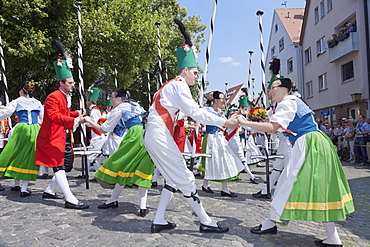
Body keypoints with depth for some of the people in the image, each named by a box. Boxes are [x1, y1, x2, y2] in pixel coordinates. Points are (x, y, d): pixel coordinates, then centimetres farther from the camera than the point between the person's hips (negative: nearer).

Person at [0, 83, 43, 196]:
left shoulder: (17, 102, 6)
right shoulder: (38, 103, 15)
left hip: (21, 129, -2)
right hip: (35, 131, 2)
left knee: (16, 154, 14)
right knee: (29, 158, 4)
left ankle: (16, 184, 22)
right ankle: (24, 188, 1)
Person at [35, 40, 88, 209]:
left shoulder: (66, 98, 16)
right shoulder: (53, 97, -16)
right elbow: (55, 116, -30)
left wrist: (78, 114, 8)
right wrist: (75, 121, -39)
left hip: (64, 137, 10)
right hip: (52, 138, -10)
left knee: (67, 165, 14)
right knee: (59, 166, -10)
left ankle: (49, 191, 29)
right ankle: (70, 200, -11)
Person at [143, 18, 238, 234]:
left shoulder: (171, 85, 22)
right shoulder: (179, 85, -8)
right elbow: (196, 112, -18)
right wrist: (224, 122, -17)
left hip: (154, 136, 10)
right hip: (160, 136, -10)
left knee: (174, 179, 14)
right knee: (185, 179, -4)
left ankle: (159, 222, 17)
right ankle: (206, 222, 6)